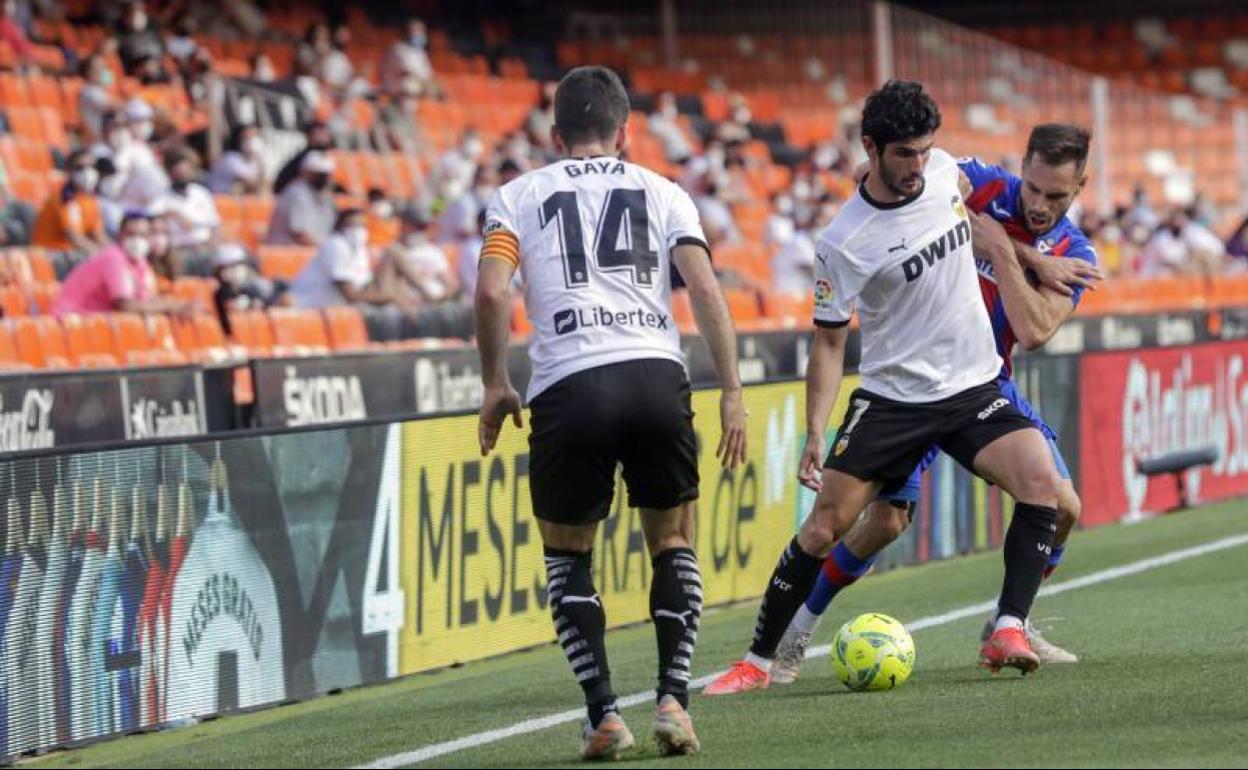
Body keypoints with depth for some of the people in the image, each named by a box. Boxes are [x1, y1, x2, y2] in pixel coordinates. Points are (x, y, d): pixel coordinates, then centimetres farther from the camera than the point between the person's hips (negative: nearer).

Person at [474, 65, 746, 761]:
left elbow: (492, 293, 1)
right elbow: (706, 292, 6)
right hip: (656, 374, 1)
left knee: (568, 553, 17)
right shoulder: (662, 192, 18)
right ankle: (674, 701, 5)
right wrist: (732, 394, 8)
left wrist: (496, 386, 12)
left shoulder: (519, 195, 16)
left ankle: (604, 714, 4)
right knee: (674, 542, 20)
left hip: (568, 384, -1)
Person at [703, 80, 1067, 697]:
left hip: (973, 387, 3)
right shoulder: (844, 242, -15)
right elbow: (829, 340, -7)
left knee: (1041, 481, -21)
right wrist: (815, 434, -13)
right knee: (826, 526, -9)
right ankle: (757, 662, 5)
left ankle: (1006, 633, -19)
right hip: (890, 395, -3)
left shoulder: (944, 171, -3)